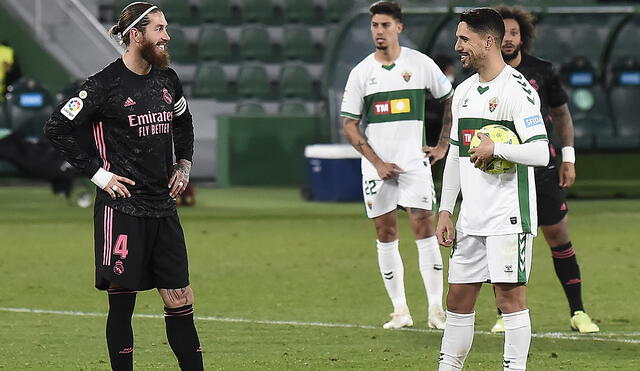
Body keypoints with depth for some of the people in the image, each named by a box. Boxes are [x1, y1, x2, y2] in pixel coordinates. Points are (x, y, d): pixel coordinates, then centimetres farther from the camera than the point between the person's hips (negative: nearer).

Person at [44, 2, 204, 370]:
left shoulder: (167, 79, 9)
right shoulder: (105, 85, -10)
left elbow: (183, 123, 29)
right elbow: (57, 128, -9)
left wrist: (184, 164, 16)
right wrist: (97, 172, -10)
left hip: (163, 207, 6)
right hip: (122, 207, -6)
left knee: (180, 299, 4)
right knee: (122, 302, -1)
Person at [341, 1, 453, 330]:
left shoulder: (420, 64, 1)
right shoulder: (361, 73, 3)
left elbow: (452, 101, 13)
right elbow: (349, 125, 4)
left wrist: (443, 145, 6)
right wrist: (377, 163, -5)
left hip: (414, 161, -2)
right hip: (377, 165, 2)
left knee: (425, 229, -9)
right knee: (386, 235, 2)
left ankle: (436, 308, -7)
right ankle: (400, 309, 8)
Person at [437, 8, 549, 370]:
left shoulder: (517, 90, -11)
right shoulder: (464, 91, 15)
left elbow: (540, 153, -17)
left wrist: (495, 148, -22)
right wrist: (445, 210, 15)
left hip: (509, 217, -8)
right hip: (471, 218, 8)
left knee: (510, 296, -6)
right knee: (458, 299, 9)